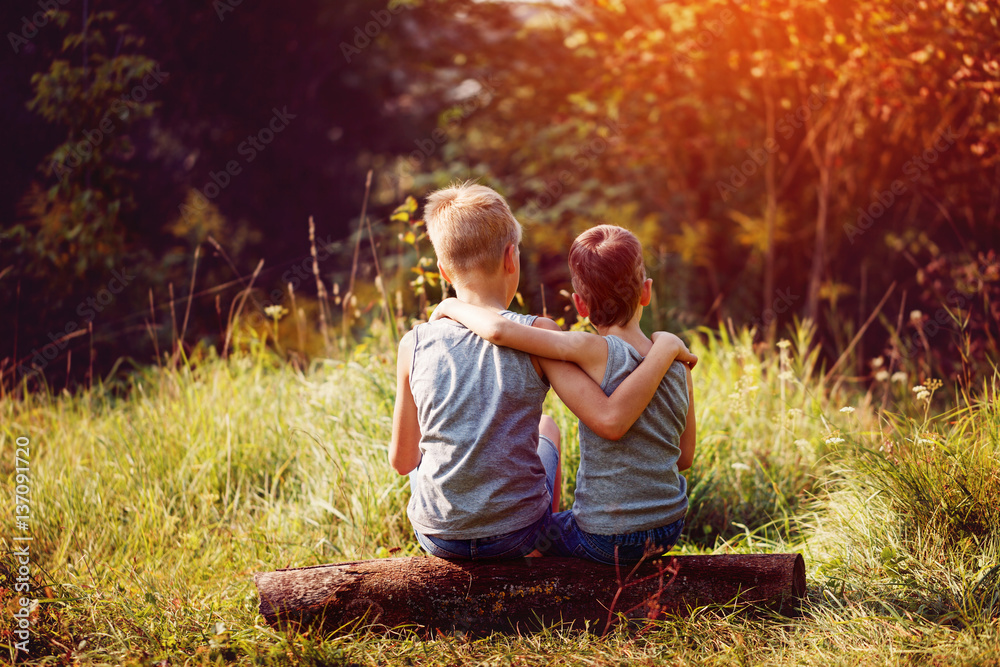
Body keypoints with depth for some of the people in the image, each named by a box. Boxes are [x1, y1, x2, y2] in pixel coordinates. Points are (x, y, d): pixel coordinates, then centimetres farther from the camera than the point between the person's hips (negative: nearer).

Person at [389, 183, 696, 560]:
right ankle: (544, 557, 50)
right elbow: (610, 420, -22)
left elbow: (401, 460, -1)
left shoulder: (415, 345, -9)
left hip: (438, 538, 1)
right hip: (519, 533, 0)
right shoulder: (537, 335, -15)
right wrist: (665, 349, -11)